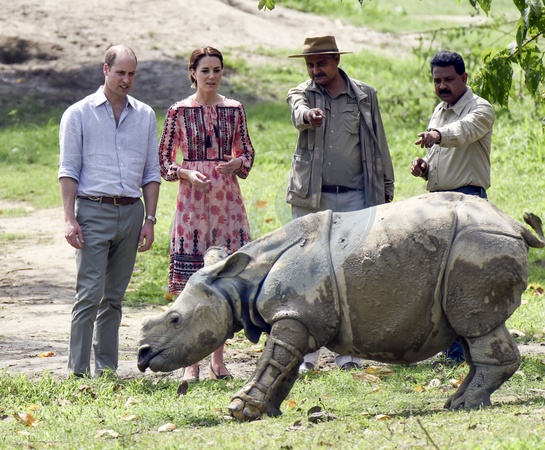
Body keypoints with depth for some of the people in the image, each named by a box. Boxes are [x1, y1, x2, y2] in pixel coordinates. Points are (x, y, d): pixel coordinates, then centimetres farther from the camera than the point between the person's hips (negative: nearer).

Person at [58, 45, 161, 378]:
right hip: (93, 212, -4)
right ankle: (78, 372, -10)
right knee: (90, 295, -10)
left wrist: (149, 219, 5)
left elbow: (151, 173, 14)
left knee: (114, 297, 7)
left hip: (131, 213, 4)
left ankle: (107, 371, 10)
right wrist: (70, 219, -10)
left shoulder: (145, 116, 13)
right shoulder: (79, 114, 2)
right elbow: (68, 171, -1)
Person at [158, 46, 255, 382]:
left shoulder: (234, 110, 7)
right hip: (192, 199, -3)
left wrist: (236, 164, -7)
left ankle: (219, 358, 14)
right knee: (192, 284, -4)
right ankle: (191, 362, 1)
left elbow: (248, 152, 15)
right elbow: (164, 158, 4)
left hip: (227, 199, 3)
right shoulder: (179, 111, 0)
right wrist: (186, 174, -13)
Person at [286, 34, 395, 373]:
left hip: (354, 198, 0)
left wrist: (387, 190, 11)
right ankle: (308, 351, 5)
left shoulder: (365, 96, 8)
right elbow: (299, 113, -20)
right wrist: (308, 115, -44)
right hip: (310, 198, 0)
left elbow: (379, 145, 13)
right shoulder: (301, 94, 5)